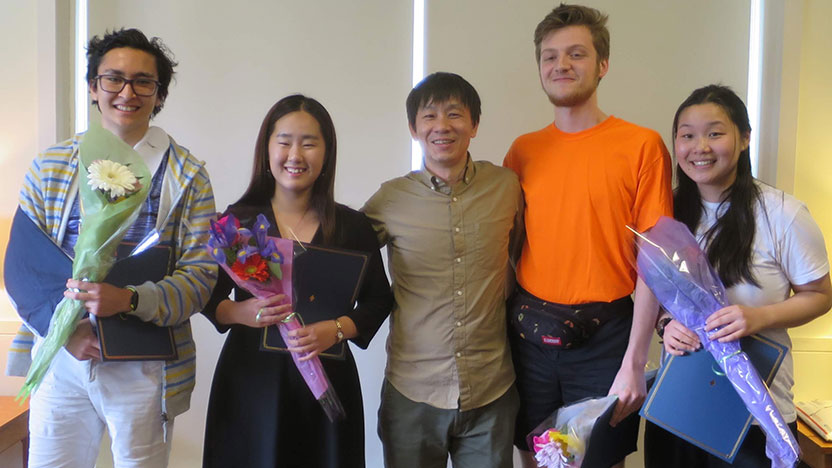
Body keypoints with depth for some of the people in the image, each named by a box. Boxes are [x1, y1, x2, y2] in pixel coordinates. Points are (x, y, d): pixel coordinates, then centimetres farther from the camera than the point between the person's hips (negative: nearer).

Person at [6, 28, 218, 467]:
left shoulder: (187, 176, -2)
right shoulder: (48, 167, 6)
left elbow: (200, 276, -7)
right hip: (62, 360, 2)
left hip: (143, 368, -2)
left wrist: (127, 299, -24)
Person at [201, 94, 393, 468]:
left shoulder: (352, 226, 2)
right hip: (250, 379, 0)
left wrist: (336, 330, -13)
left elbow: (378, 300, 5)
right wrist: (240, 312, -16)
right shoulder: (238, 220, 2)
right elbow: (207, 296, 5)